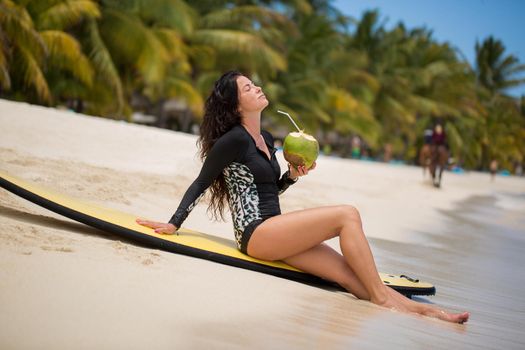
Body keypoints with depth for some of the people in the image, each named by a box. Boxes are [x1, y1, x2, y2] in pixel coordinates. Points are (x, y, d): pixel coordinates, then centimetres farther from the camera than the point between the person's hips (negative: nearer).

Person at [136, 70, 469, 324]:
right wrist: (173, 224, -1)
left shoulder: (266, 139, 17)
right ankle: (382, 297, -16)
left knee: (351, 274, -7)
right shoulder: (233, 140, -8)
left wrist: (293, 176, 8)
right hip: (255, 233, -8)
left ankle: (414, 308, -14)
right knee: (347, 215, -18)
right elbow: (200, 184, -1)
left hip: (274, 231, 8)